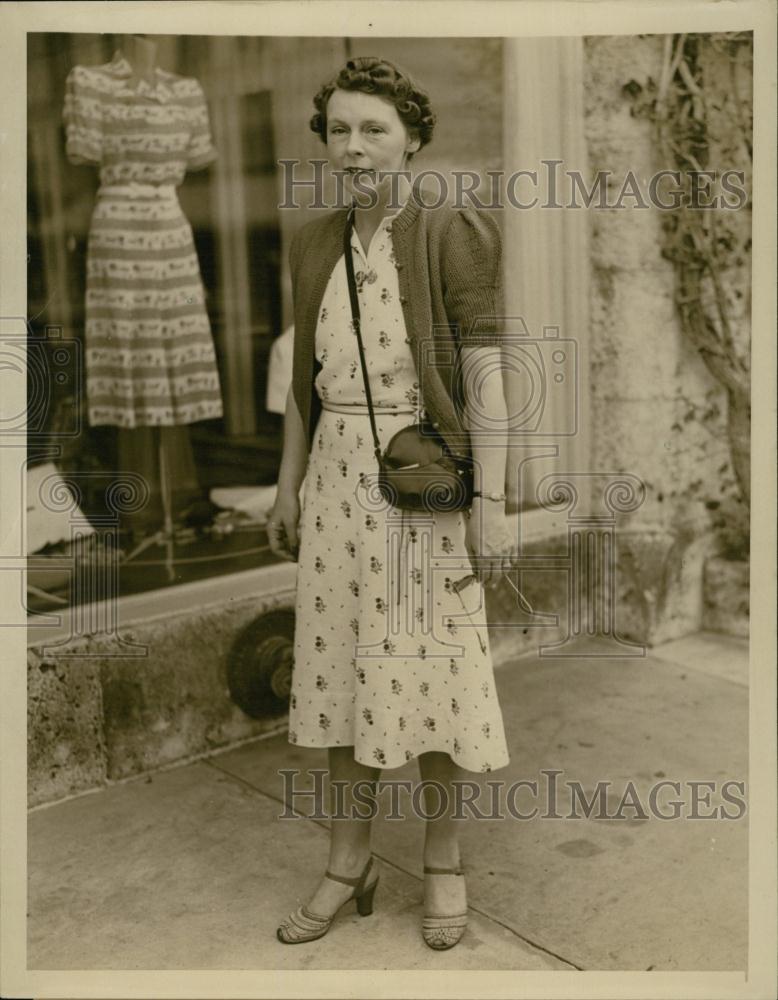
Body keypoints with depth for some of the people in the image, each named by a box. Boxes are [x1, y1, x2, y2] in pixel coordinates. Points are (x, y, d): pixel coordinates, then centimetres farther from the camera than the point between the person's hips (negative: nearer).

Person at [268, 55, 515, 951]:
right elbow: (306, 374, 12)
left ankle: (444, 861, 23)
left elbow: (485, 374, -12)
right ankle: (348, 861, 24)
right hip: (341, 481, 5)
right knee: (343, 668, 8)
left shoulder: (455, 236, -8)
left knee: (427, 674, 2)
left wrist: (491, 505, -16)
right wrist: (288, 490, 11)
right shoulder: (315, 246, 8)